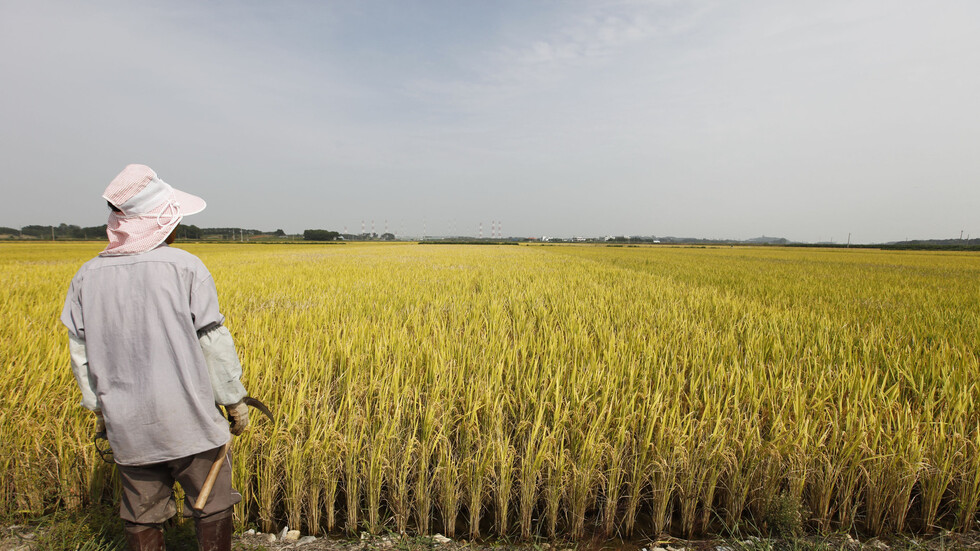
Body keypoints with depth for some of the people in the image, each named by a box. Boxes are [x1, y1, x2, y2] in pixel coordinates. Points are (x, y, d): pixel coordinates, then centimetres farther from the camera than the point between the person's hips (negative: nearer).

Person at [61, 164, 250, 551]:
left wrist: (98, 408, 20)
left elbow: (81, 354, 7)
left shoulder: (87, 277, 0)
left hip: (126, 425, 5)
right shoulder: (184, 267, -15)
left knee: (142, 517, 19)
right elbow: (213, 343, -13)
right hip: (188, 421, -4)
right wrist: (234, 400, -2)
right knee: (212, 508, 13)